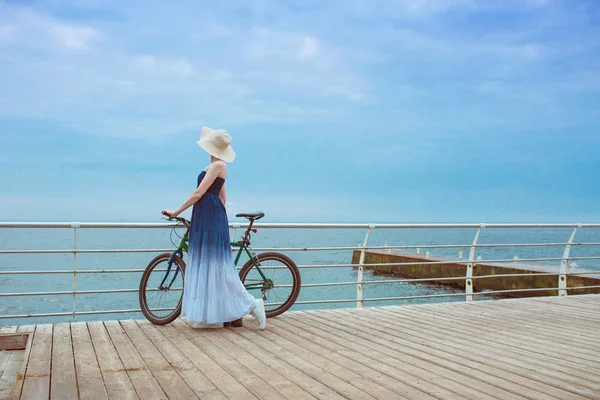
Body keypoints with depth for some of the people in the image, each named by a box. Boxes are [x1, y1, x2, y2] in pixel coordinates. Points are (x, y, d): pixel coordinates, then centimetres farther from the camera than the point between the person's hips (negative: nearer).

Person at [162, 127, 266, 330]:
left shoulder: (217, 165, -12)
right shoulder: (215, 165, 17)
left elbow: (198, 193, -16)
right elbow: (222, 198, 22)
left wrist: (176, 212, -11)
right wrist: (219, 216, 30)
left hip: (211, 218, -10)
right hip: (205, 219, 10)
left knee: (215, 266, -7)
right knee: (205, 266, 10)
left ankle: (251, 304, -3)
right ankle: (210, 315, 14)